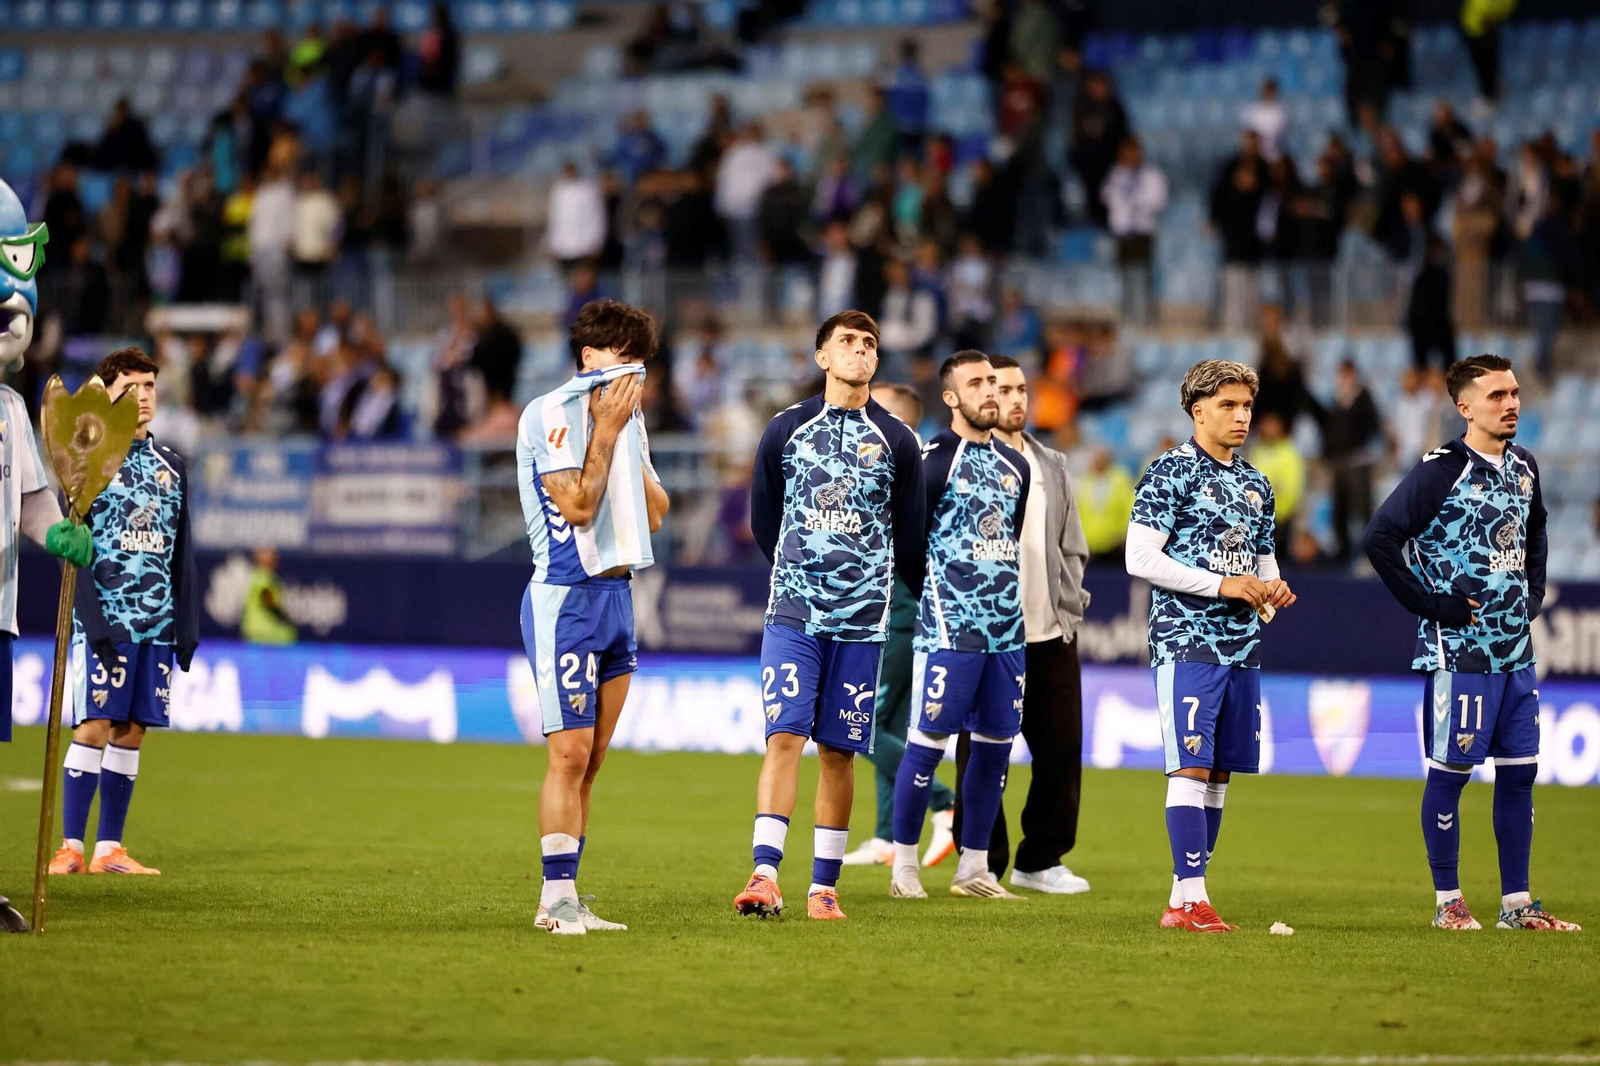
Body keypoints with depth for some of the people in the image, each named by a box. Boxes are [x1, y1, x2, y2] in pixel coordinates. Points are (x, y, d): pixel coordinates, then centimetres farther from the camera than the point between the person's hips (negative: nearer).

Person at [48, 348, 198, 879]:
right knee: (94, 726, -8)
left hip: (157, 624, 5)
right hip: (104, 620, -5)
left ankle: (109, 848, 8)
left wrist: (187, 624, 9)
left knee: (131, 731, 4)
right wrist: (93, 620, -15)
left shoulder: (170, 465, 15)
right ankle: (71, 846, -5)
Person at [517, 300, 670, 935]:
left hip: (616, 593, 8)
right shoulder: (552, 414, -8)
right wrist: (607, 430, -9)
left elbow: (656, 512, 13)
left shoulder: (628, 417, 17)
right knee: (571, 754, -11)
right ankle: (556, 899, -9)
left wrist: (630, 434, 4)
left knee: (590, 760, 6)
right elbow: (578, 506, -16)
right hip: (566, 596, -8)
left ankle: (566, 901, 7)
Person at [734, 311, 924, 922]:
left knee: (838, 751, 3)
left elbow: (909, 535, 14)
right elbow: (763, 521, 15)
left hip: (862, 620, 1)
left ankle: (825, 886, 9)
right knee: (784, 736, -13)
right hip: (793, 614, -1)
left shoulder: (896, 441, 5)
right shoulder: (786, 430, 5)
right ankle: (765, 873, -20)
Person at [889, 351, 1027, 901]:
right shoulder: (934, 460, -7)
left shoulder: (1015, 466, 14)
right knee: (929, 741, -5)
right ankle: (904, 865, 3)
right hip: (950, 628, -6)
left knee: (996, 744, 6)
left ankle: (974, 867, 15)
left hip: (1007, 628, 7)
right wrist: (936, 591, -5)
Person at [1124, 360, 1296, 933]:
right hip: (1187, 642, -7)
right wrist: (1222, 585, -15)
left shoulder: (1255, 484, 17)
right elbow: (1140, 558, -12)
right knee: (1191, 766, -12)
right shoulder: (1170, 472, -5)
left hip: (1243, 647, 7)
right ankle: (1191, 898, -13)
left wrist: (1271, 587, 2)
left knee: (1219, 771, 7)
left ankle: (1185, 898, 12)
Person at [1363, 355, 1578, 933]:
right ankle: (1447, 902, 9)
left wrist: (1532, 593, 15)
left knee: (1520, 771, 7)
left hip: (1517, 648, 7)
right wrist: (1430, 605, -15)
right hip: (1459, 648, -7)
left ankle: (1516, 903, 14)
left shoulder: (1523, 467, 10)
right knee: (1450, 770, 0)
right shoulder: (1441, 471, -12)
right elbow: (1379, 538, -17)